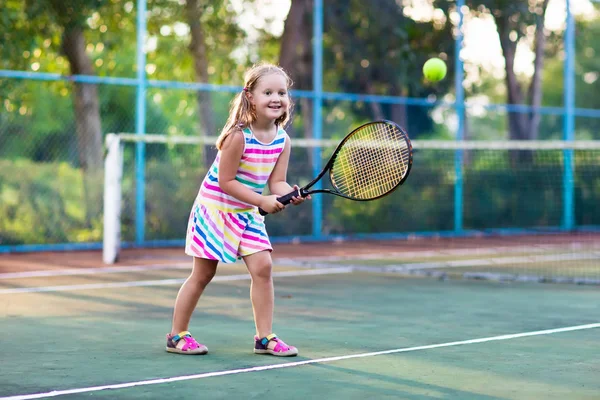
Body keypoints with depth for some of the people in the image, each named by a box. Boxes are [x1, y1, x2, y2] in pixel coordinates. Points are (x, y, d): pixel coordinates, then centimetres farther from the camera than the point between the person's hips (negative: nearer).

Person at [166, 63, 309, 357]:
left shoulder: (282, 140, -4)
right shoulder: (238, 135, -23)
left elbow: (276, 182, -4)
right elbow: (226, 181, -21)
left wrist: (290, 194, -26)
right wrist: (262, 201, -25)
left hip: (247, 213, 6)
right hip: (215, 208, -6)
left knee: (262, 266, -6)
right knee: (203, 273, 0)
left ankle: (264, 337, 4)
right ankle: (177, 335, 15)